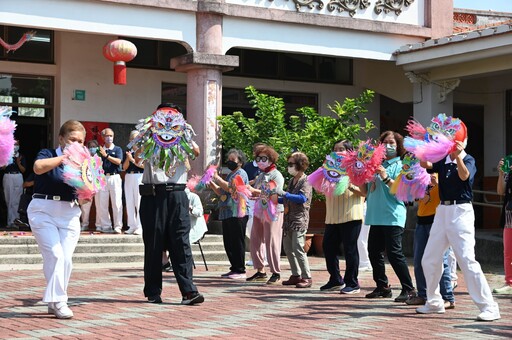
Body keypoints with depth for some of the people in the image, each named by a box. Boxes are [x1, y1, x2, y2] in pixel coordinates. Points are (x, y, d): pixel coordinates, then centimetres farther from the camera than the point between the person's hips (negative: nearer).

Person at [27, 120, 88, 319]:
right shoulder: (49, 154, -1)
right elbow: (38, 167, -26)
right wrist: (64, 156, -25)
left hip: (69, 213, 4)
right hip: (44, 211, -4)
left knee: (66, 259, -1)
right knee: (55, 255, -14)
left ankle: (55, 302, 10)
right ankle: (57, 301, -9)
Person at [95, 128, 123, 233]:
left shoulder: (117, 149, 7)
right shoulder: (100, 150, 12)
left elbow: (118, 161, -9)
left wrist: (106, 155, -15)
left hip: (114, 177, -3)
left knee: (117, 203, -7)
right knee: (102, 204, 2)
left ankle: (118, 226, -6)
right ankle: (106, 226, 10)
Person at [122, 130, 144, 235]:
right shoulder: (127, 152, 14)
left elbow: (144, 165, -8)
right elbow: (124, 167, 9)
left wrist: (133, 160, -11)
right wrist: (128, 158, -6)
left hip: (139, 177, -5)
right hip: (128, 177, 5)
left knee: (139, 202, -8)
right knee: (129, 202, 5)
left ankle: (140, 227, -6)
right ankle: (132, 226, 10)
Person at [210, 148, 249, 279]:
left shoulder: (241, 173, -5)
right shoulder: (230, 175, 23)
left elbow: (230, 188, -19)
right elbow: (221, 192, 24)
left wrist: (218, 178, -11)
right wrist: (211, 184, 10)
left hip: (237, 214, -9)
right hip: (227, 214, 9)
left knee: (237, 242, -7)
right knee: (228, 243, 9)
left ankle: (240, 270, -4)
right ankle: (234, 268, 15)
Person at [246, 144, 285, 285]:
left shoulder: (276, 175, -7)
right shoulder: (260, 176, 16)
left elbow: (274, 196, -19)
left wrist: (255, 191, -23)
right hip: (259, 211, 8)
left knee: (271, 242, -8)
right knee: (255, 241, 7)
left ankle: (276, 273, 0)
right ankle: (260, 271, 17)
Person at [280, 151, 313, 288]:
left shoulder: (305, 181, -8)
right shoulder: (291, 181, 17)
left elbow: (302, 198, -22)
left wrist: (285, 194, -24)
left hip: (300, 218, -9)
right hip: (288, 219, 9)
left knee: (298, 248, -13)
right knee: (288, 248, 10)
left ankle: (306, 277, -8)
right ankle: (296, 275, 18)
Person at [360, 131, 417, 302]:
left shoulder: (400, 166, -1)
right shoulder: (377, 165, 15)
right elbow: (366, 192, 17)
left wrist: (386, 178, -23)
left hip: (392, 216, -7)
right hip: (376, 216, 7)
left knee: (394, 253, -11)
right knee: (374, 252, 10)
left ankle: (409, 289, -5)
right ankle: (382, 287, 22)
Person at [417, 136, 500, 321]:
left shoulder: (468, 160, -5)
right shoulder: (443, 161, 11)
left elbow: (464, 176, -24)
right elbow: (425, 165, -3)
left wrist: (458, 155, -36)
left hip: (461, 211, -7)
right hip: (442, 210, 7)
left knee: (467, 260, -14)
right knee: (429, 260, 11)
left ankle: (489, 307, -10)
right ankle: (434, 302, 27)